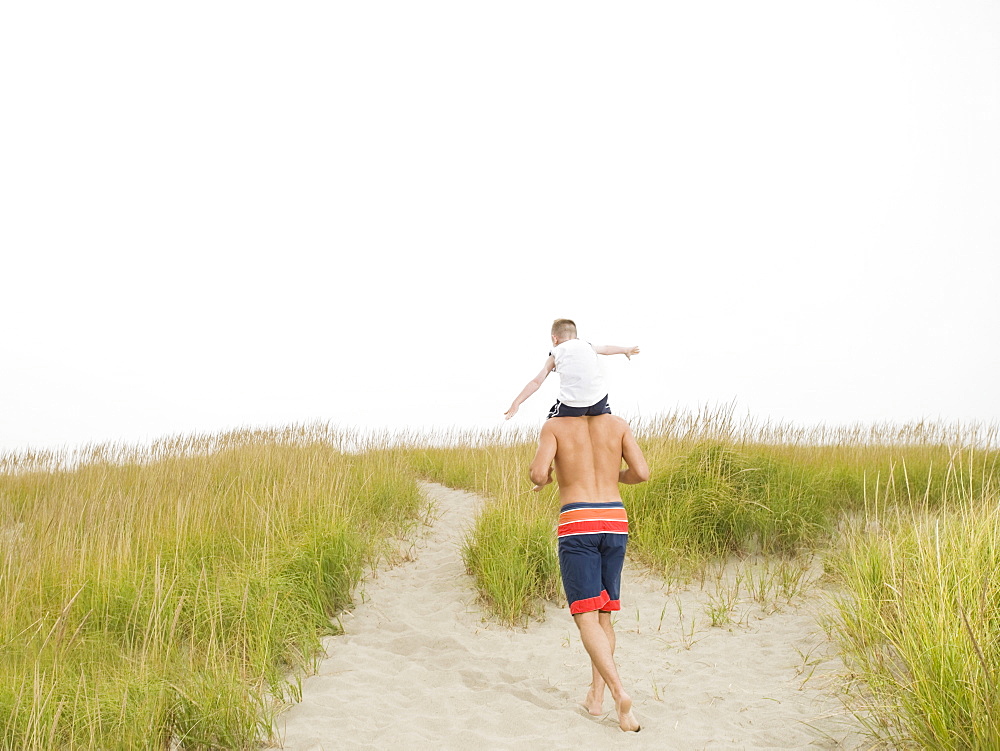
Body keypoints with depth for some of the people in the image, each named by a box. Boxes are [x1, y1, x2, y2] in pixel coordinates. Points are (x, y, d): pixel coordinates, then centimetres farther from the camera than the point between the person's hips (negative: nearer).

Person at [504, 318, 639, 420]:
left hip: (572, 406, -3)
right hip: (598, 401, 3)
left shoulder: (555, 353, 13)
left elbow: (537, 381, 9)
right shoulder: (588, 346, 22)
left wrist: (516, 403, 13)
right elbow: (607, 348, 43)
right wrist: (626, 350, 62)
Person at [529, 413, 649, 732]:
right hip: (616, 522, 4)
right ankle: (596, 696, 18)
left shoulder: (554, 426, 0)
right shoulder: (618, 424, 7)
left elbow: (538, 473, -13)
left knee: (587, 619, -4)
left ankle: (620, 695, -20)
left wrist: (543, 479, 10)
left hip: (577, 525, -4)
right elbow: (641, 472, -1)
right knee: (604, 615, 16)